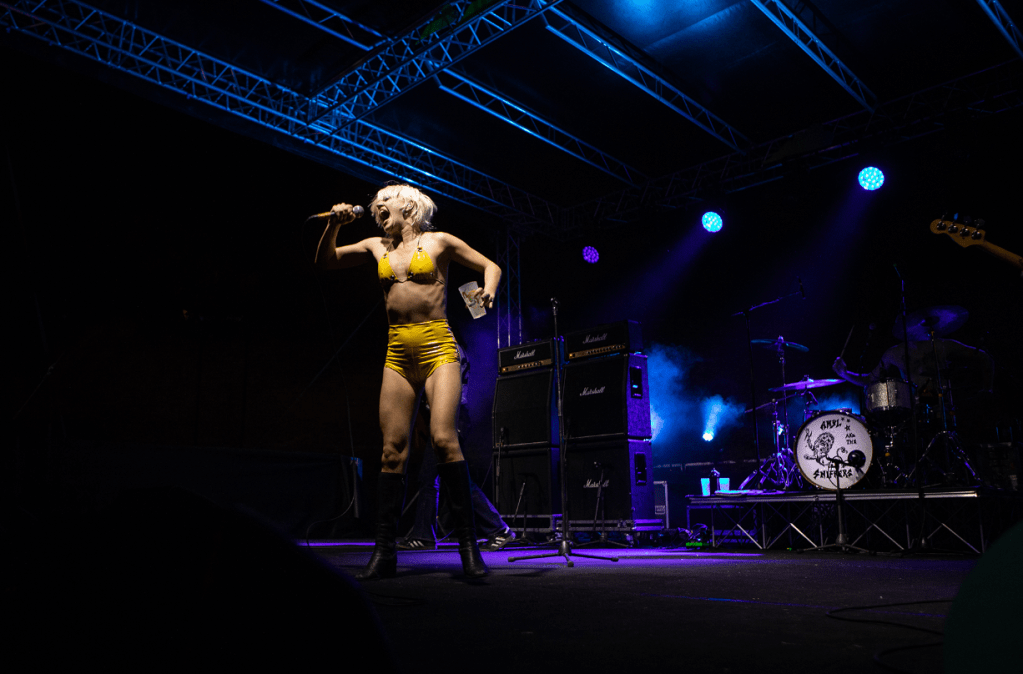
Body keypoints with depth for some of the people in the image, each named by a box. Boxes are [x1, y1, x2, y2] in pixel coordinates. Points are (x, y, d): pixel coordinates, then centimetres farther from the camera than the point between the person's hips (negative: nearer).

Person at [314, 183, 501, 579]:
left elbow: (490, 266, 12)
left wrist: (487, 291, -9)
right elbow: (324, 262, 22)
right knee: (392, 449, -2)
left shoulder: (438, 242, 7)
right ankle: (384, 551, 4)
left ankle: (468, 541, -12)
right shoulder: (377, 247, 18)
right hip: (398, 355, 4)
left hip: (437, 348, -4)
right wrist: (334, 226, 7)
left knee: (442, 436, -21)